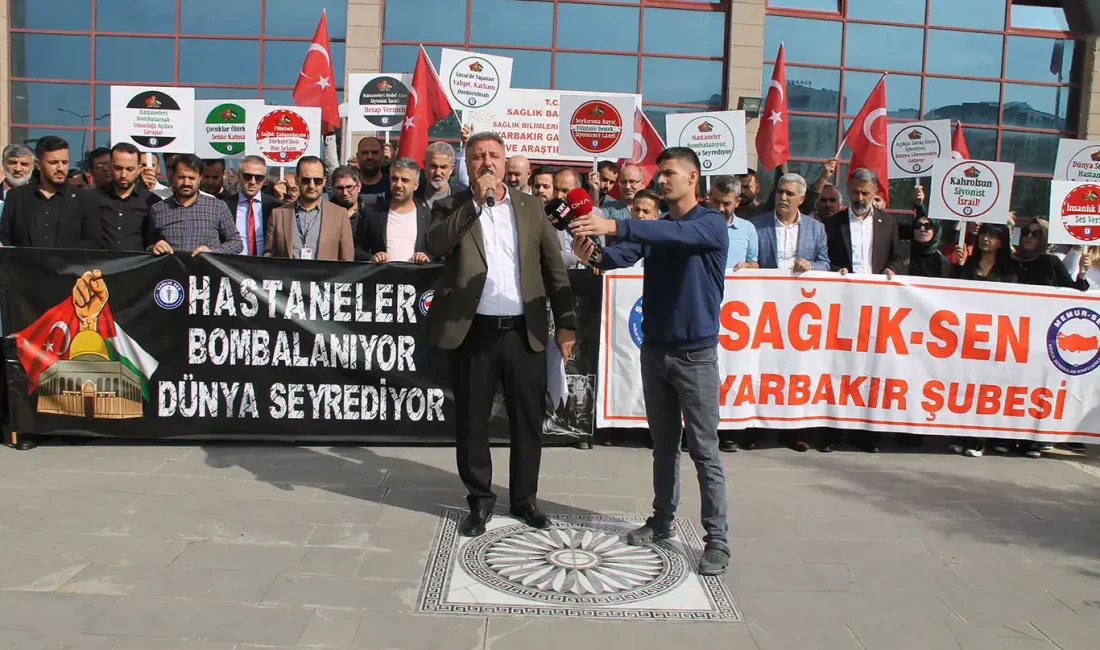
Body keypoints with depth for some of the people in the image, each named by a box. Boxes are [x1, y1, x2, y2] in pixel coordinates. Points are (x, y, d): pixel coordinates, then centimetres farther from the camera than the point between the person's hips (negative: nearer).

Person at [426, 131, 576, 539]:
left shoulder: (530, 207, 8)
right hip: (473, 332, -1)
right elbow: (434, 246, -17)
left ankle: (524, 498, 28)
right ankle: (480, 501, 26)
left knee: (527, 421, 10)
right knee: (471, 422, 8)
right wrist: (477, 202, -19)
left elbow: (554, 267, 7)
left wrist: (565, 322, 1)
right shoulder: (452, 208, 4)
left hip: (525, 332, 2)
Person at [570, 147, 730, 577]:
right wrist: (594, 255, -29)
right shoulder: (654, 227, 10)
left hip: (696, 353, -5)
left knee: (704, 451, -1)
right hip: (654, 349, 6)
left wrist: (613, 226, -39)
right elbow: (624, 256, -6)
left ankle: (717, 540, 7)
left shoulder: (711, 224, -7)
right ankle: (662, 521, 28)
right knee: (663, 445, 15)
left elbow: (677, 233, -28)